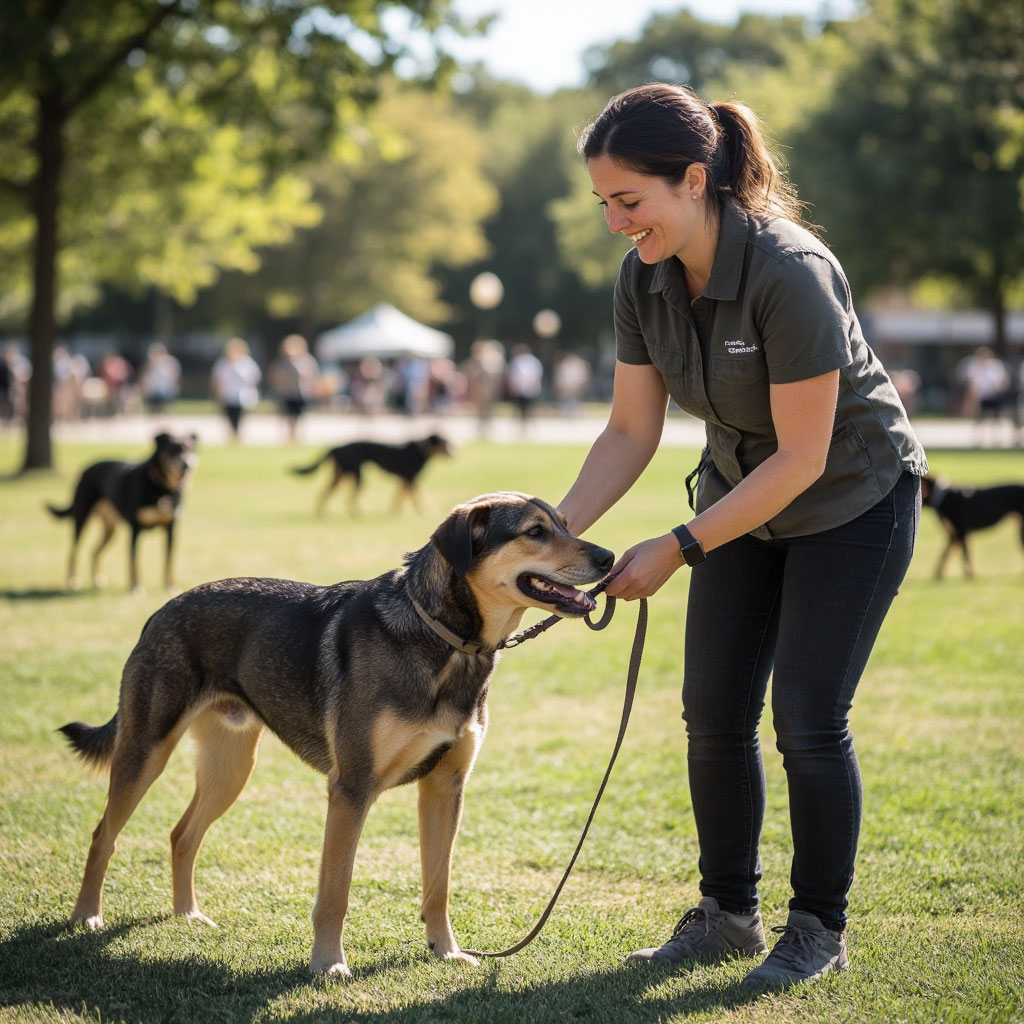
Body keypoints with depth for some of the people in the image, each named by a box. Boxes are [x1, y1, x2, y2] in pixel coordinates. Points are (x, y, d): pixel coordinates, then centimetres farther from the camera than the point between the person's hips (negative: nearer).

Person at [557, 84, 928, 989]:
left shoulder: (790, 273, -32)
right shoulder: (644, 279, -12)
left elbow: (800, 458, -28)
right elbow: (631, 431, -4)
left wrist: (678, 549, -26)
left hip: (853, 500, -6)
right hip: (742, 497, 6)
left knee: (806, 716, -7)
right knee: (714, 712, 3)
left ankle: (820, 927, 11)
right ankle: (728, 914, 19)